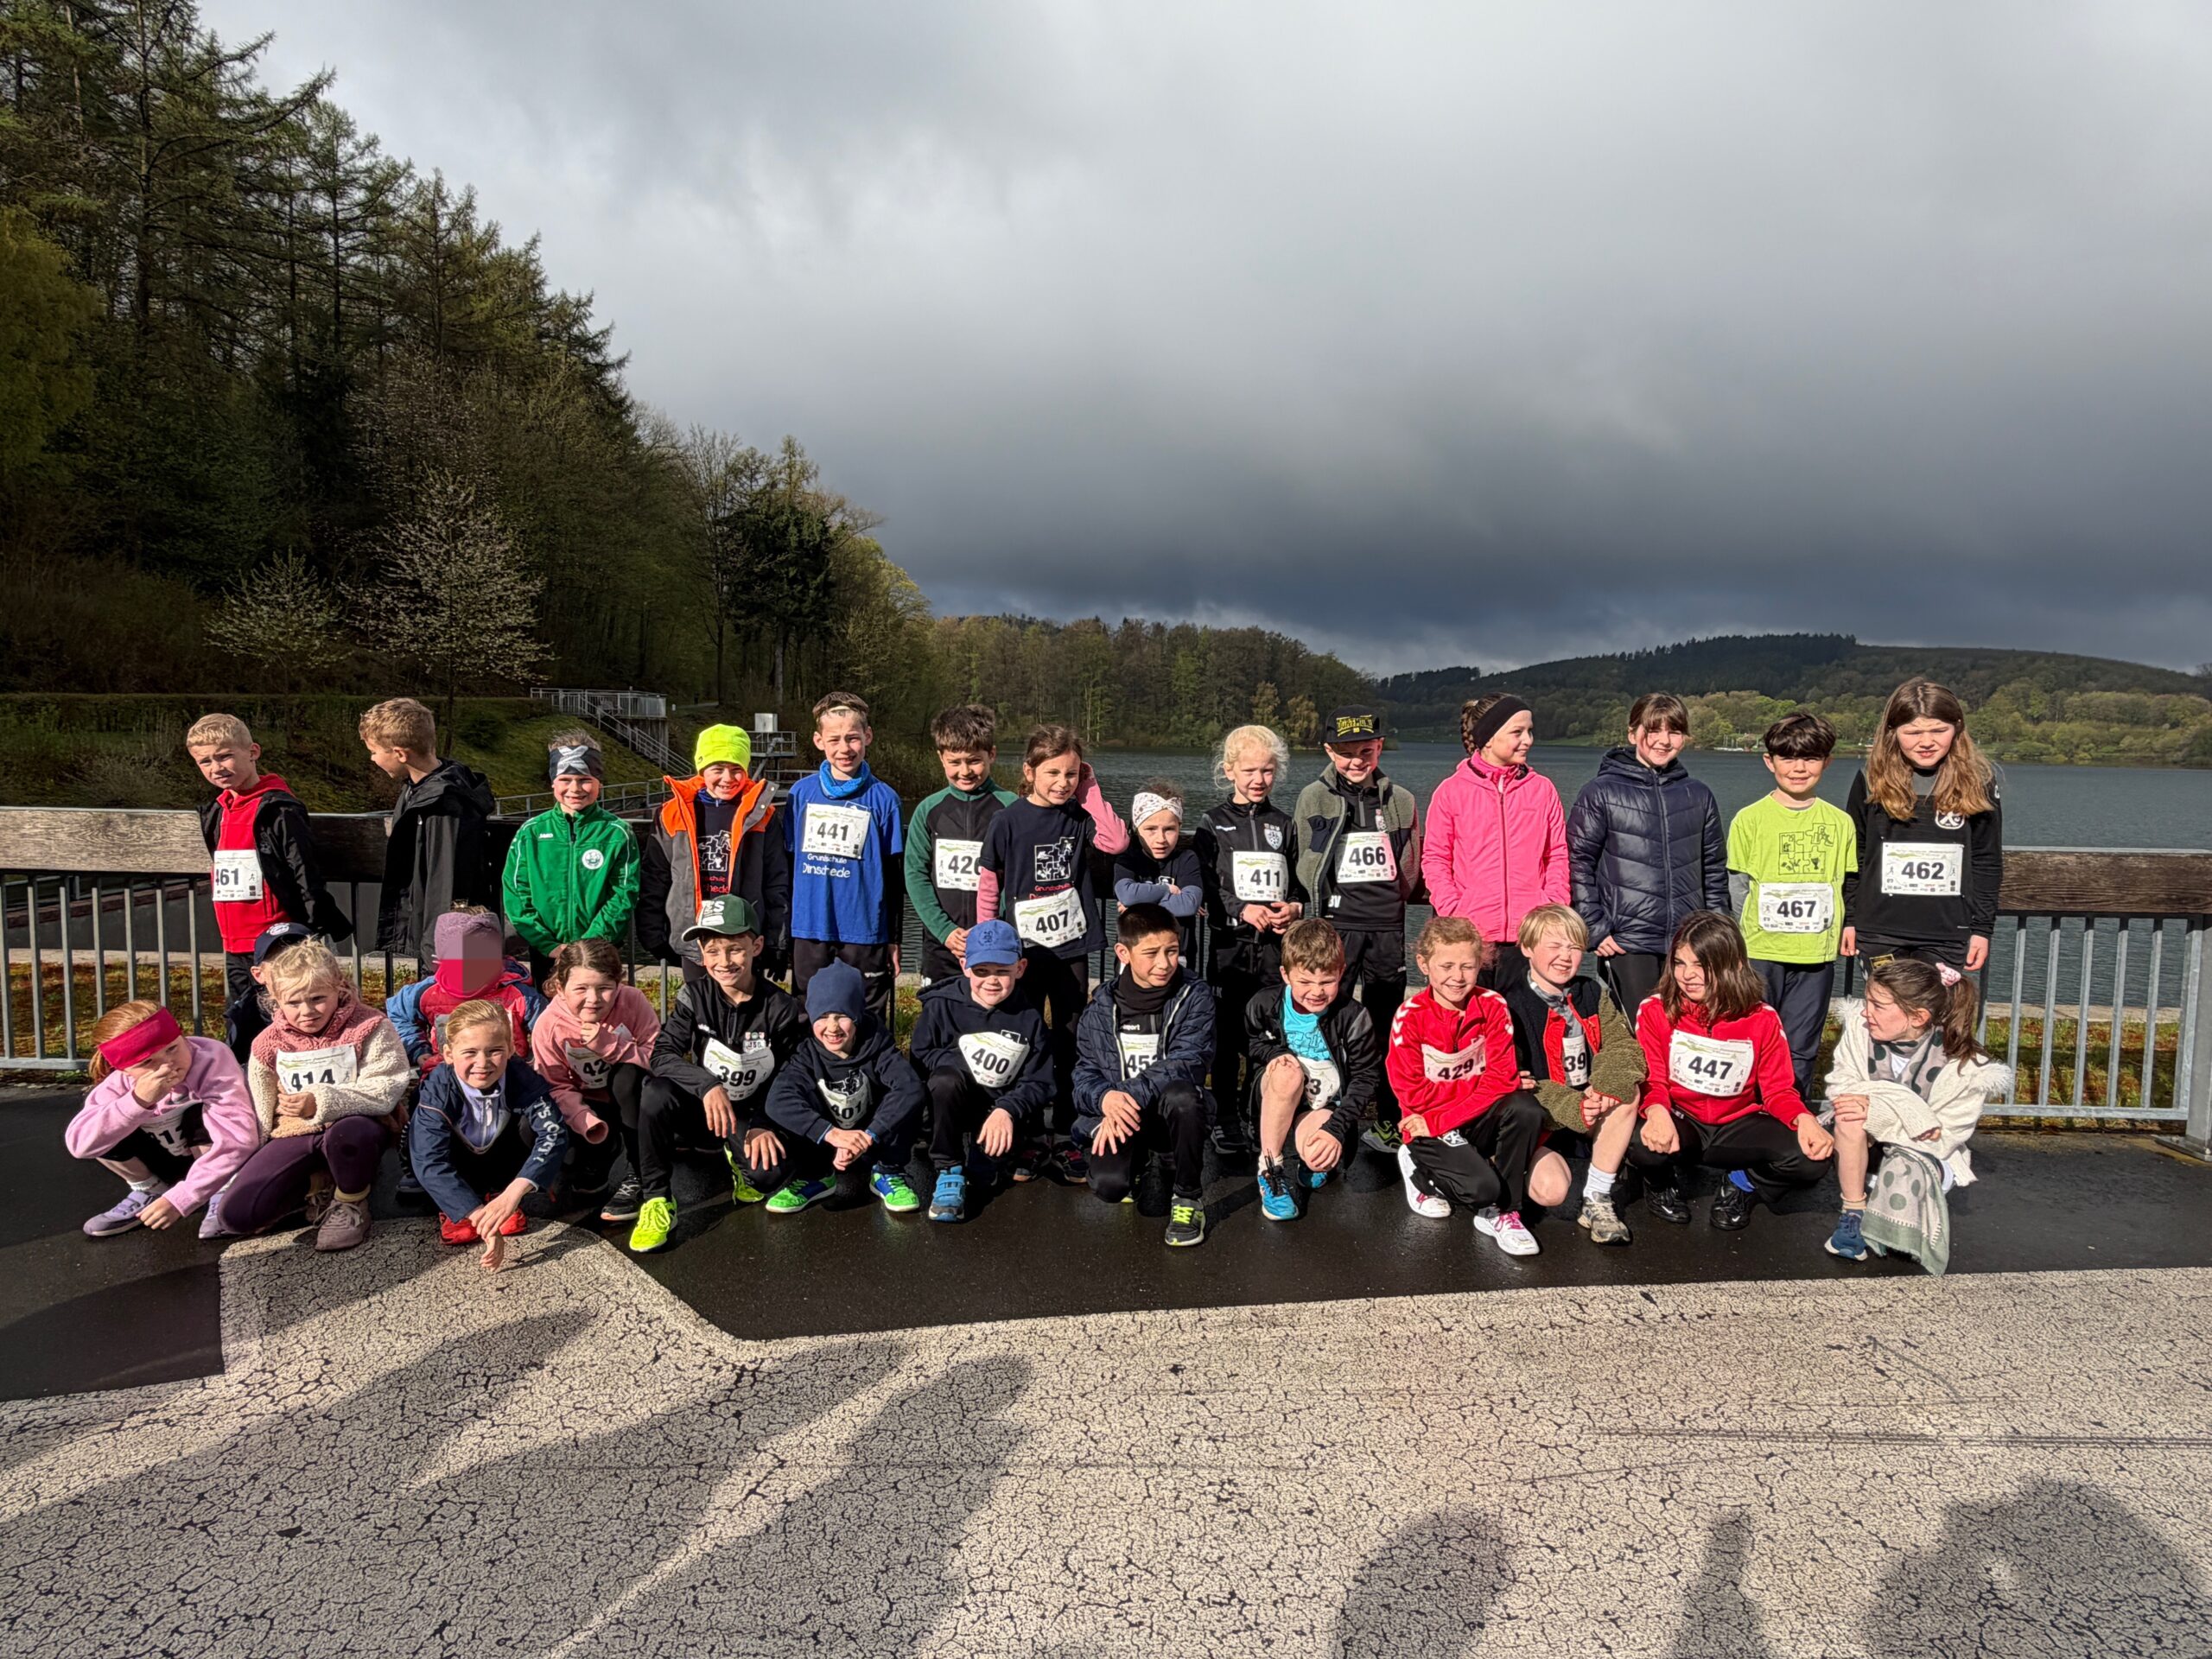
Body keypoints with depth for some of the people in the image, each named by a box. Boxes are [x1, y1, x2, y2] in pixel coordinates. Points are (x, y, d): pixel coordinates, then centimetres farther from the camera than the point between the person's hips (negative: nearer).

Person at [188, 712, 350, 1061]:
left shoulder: (279, 811, -13)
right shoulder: (216, 814, 13)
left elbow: (307, 876, -14)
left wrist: (314, 937, -15)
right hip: (235, 946, 8)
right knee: (241, 1029, 16)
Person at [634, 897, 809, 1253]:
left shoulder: (782, 1008, -12)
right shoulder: (694, 996, -9)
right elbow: (663, 1054, -18)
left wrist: (765, 1126, -20)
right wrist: (707, 1085, -35)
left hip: (755, 1114, 0)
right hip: (703, 1107, 1)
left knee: (769, 1173, -29)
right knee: (656, 1093, -32)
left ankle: (739, 1159, 12)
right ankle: (655, 1200, -16)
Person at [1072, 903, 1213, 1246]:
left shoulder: (1194, 998, -5)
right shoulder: (1103, 1004, 2)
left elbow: (1187, 1064, -18)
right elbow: (1085, 1072, 1)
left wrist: (1129, 1096, -28)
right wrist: (1106, 1099, -23)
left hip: (1170, 1114, -1)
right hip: (1115, 1115, 1)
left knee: (1182, 1095, -37)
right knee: (1109, 1184, -28)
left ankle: (1188, 1196, -11)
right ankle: (1139, 1163, 13)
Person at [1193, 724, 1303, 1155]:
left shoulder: (1284, 824, 13)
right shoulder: (1213, 823, 5)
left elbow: (1301, 883, 14)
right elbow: (1204, 886, -3)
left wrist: (1293, 908, -7)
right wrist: (1244, 911, -16)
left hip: (1277, 945, 2)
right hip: (1229, 943, -2)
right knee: (1228, 1036, 1)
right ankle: (1226, 1120, 12)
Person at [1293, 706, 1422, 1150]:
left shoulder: (1401, 801, 10)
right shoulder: (1314, 798, 2)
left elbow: (1411, 872, 17)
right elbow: (1306, 872, -1)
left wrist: (1386, 900, 10)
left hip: (1387, 929, 3)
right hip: (1334, 925, -3)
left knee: (1388, 1028, 10)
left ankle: (1390, 1124, 20)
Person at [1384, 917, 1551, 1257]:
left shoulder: (1492, 1006, -6)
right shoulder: (1409, 1017, -13)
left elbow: (1502, 1078, -13)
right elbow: (1415, 1095, -14)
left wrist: (1441, 1119, -21)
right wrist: (1482, 1087, -17)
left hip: (1478, 1123, 3)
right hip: (1429, 1129, -3)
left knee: (1526, 1108, -27)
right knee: (1483, 1186, -28)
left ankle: (1500, 1212, -10)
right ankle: (1420, 1167, 6)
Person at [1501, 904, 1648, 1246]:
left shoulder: (1593, 994, 4)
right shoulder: (1511, 1005, -13)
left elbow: (1623, 1047, -7)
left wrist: (1607, 1088, -28)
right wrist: (1573, 1109, -28)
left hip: (1589, 1107, 5)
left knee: (1628, 1090, -24)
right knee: (1552, 1190, -29)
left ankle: (1597, 1200, -14)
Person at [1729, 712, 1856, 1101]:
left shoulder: (1840, 822, 8)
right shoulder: (1750, 819, 0)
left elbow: (1847, 886, 14)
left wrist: (1841, 933, 6)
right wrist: (1732, 948, -2)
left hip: (1816, 954, 2)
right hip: (1760, 950, -2)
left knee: (1801, 1051, 10)